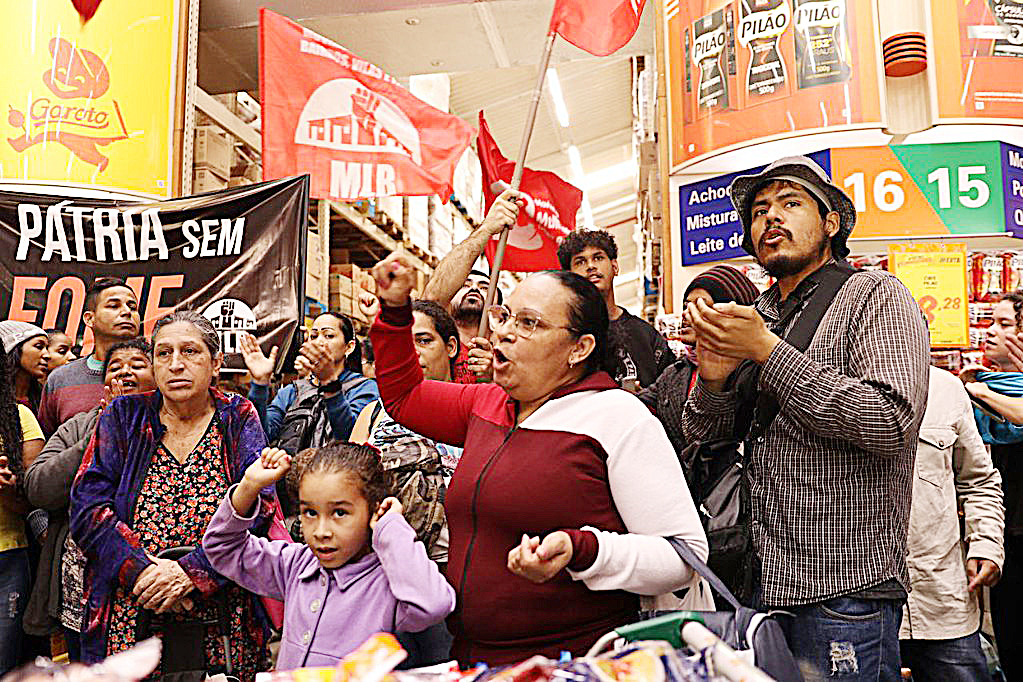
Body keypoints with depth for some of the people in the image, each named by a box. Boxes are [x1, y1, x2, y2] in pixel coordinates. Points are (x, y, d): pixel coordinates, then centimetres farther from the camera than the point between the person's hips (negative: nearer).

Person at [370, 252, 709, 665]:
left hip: (577, 661, -6)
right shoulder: (488, 404, 7)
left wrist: (580, 550, -30)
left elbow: (686, 554, -17)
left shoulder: (619, 419, -14)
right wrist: (395, 310, 12)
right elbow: (403, 396, 21)